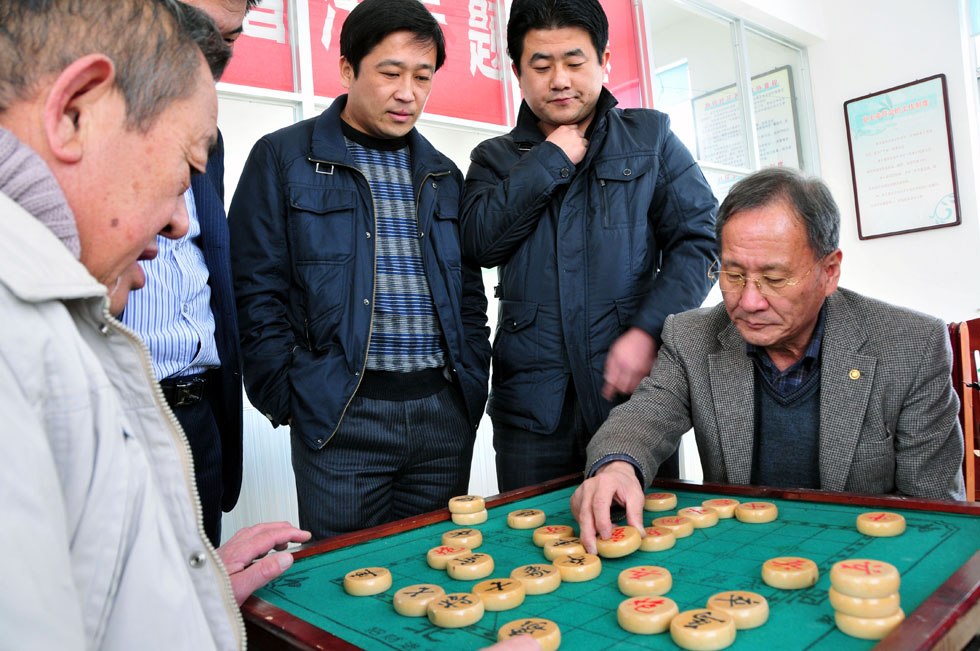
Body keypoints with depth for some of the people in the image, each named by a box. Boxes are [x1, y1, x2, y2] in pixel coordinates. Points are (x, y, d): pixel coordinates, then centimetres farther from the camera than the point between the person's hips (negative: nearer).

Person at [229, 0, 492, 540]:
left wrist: (473, 380, 6)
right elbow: (257, 292, -3)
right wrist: (290, 396, -9)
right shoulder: (283, 158, 1)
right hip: (341, 416, -4)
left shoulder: (443, 174, 15)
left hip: (446, 412, 5)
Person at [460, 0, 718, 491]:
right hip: (531, 400, 1)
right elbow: (480, 242, -5)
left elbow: (699, 239, 2)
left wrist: (647, 331, -11)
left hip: (636, 387, 0)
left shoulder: (650, 137, 10)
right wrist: (550, 161, -5)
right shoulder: (495, 159, 13)